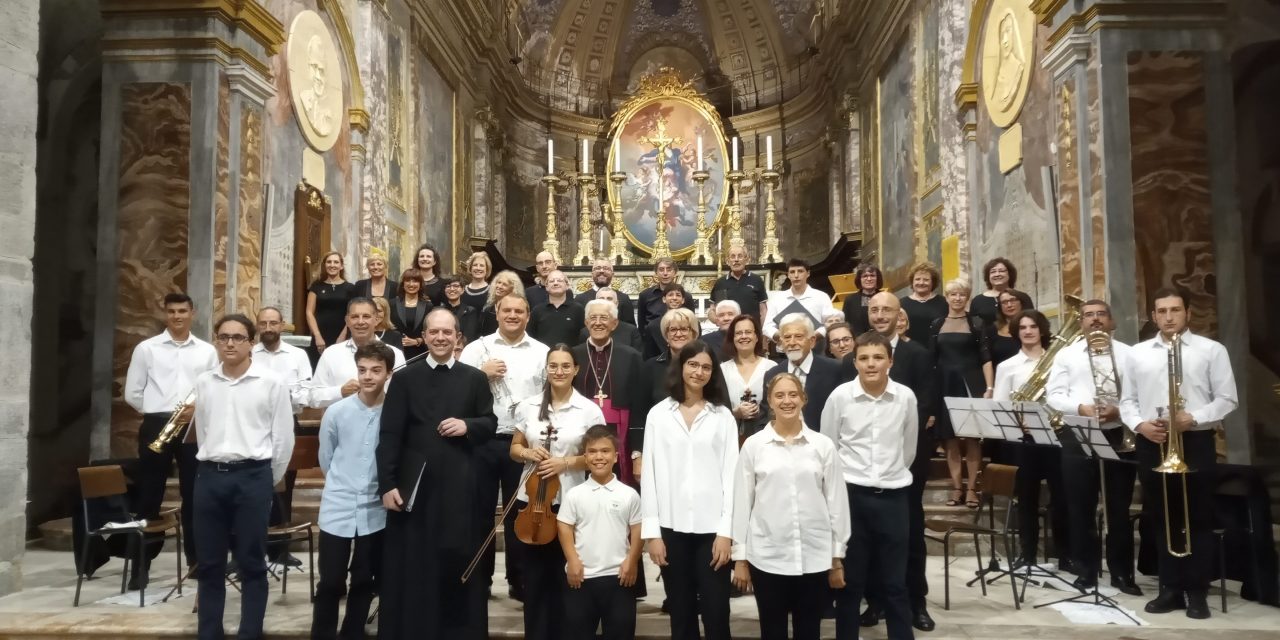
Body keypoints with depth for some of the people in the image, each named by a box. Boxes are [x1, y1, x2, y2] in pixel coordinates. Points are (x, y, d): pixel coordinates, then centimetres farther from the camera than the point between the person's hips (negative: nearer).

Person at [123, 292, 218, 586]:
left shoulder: (207, 351, 9)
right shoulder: (146, 348, 4)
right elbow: (132, 393, 4)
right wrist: (159, 414, 0)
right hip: (156, 427, -1)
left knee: (194, 496, 6)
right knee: (149, 496, 3)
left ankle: (197, 559, 17)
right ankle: (141, 565, 11)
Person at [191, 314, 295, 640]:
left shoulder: (271, 383, -5)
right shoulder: (203, 382, 7)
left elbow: (284, 438, -1)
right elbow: (202, 433, 16)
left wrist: (269, 480, 3)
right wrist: (212, 467, 13)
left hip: (252, 476, -4)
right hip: (210, 476, 4)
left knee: (251, 564, 4)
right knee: (208, 564, 11)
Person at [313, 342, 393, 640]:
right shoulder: (336, 412, -4)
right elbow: (326, 459, 9)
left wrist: (386, 488, 6)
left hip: (376, 511, 0)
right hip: (337, 509, 0)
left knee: (365, 582, 13)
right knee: (330, 582, 3)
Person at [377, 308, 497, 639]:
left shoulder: (475, 379, 7)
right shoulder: (404, 378, 2)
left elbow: (491, 424, 11)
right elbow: (389, 435, -2)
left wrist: (467, 425, -11)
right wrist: (387, 484, -8)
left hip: (459, 485, 1)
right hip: (414, 484, -1)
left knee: (458, 563, 8)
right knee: (410, 567, 7)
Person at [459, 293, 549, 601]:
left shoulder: (542, 353, 3)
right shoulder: (477, 348, 3)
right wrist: (483, 374, -14)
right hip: (482, 441, 0)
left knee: (519, 512, 9)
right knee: (480, 510, 9)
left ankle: (519, 579, 21)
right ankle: (479, 577, 23)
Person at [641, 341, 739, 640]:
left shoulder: (723, 416, 4)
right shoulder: (658, 413, 4)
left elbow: (730, 474, 1)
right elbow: (650, 473, 2)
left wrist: (725, 531, -6)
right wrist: (651, 531, -3)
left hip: (711, 527, -1)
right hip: (671, 526, 1)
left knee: (716, 613, 1)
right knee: (680, 614, 10)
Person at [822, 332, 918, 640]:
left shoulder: (906, 397, -3)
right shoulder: (840, 396, -7)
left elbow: (909, 449, 12)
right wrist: (844, 480, 9)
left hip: (893, 496, 1)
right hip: (850, 494, -1)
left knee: (894, 582, 8)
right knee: (850, 580, 9)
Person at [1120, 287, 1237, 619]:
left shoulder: (1211, 350, 2)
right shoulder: (1137, 353, 10)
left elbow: (1227, 399, -1)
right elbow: (1127, 400, 11)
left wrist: (1193, 418, -16)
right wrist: (1140, 424, -7)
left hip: (1194, 441, -3)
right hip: (1151, 444, 3)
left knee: (1198, 519, 2)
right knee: (1162, 520, 9)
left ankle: (1196, 591, 12)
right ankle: (1171, 588, 19)